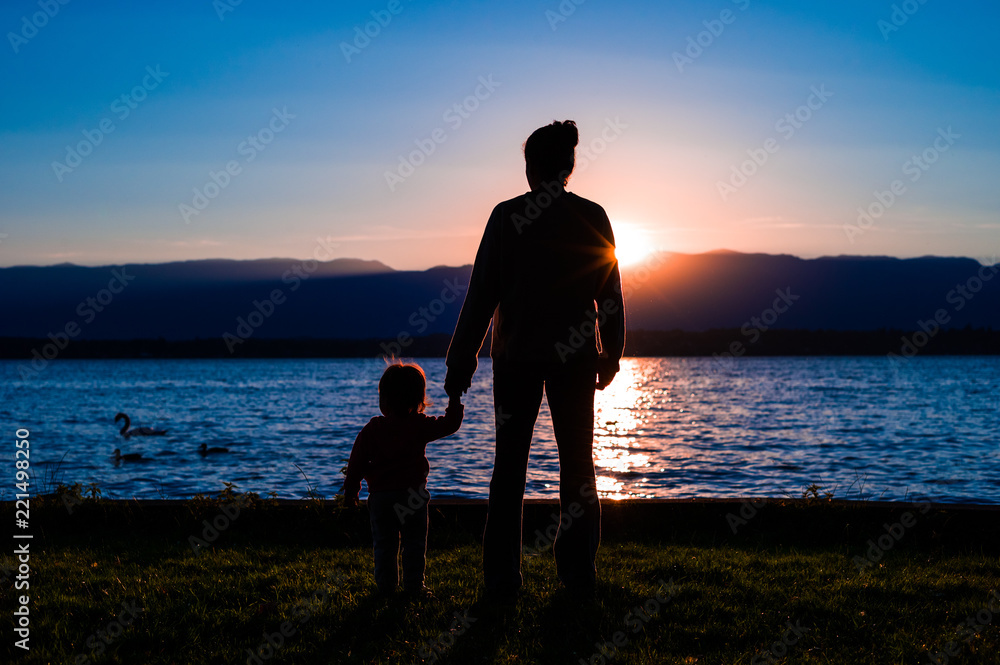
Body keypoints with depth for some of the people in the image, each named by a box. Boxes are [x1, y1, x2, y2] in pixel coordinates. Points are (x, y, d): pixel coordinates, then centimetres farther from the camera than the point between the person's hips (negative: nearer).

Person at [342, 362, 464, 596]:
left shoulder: (372, 429, 0)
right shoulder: (421, 425, -5)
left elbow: (357, 461, 3)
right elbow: (450, 424, -2)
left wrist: (351, 489, 14)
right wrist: (454, 399, 12)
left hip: (380, 496, 1)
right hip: (412, 495, -1)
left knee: (384, 544, 11)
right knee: (414, 544, 7)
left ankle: (386, 585, 14)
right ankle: (413, 585, 7)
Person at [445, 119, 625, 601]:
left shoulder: (507, 216, -6)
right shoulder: (592, 217, 0)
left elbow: (482, 293, -6)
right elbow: (610, 294, 3)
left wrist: (461, 360, -1)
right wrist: (610, 356, 14)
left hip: (517, 354, -1)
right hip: (575, 357, 1)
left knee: (510, 462, 7)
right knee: (577, 462, 12)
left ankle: (502, 577, 8)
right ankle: (579, 573, 14)